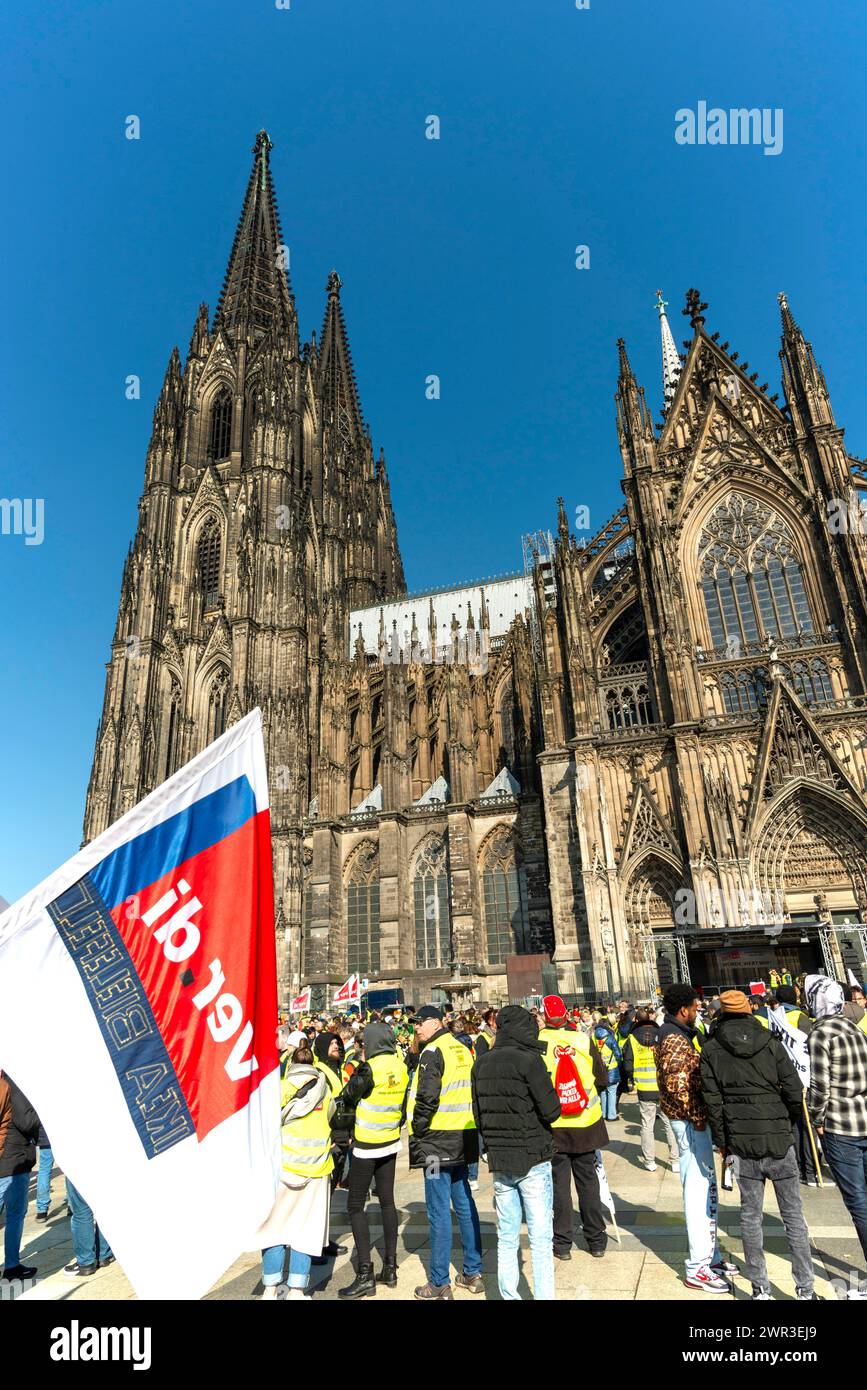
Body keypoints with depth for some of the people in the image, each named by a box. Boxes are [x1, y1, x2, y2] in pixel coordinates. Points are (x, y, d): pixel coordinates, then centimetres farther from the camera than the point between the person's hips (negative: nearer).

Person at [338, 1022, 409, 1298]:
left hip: (366, 1145, -6)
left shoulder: (369, 1068, -21)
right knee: (387, 1201, 15)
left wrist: (356, 1075, 4)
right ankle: (390, 1268, 21)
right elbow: (404, 1104, 8)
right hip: (391, 1143, 6)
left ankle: (365, 1275, 2)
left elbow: (348, 1097, -8)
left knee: (355, 1205, 4)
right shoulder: (401, 1066, -3)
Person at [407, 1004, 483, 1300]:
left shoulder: (433, 1052, -15)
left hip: (438, 1140, -8)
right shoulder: (462, 1049, 10)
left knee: (438, 1211, 1)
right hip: (463, 1138, 8)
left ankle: (440, 1283, 9)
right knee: (464, 1205, 15)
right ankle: (473, 1273, 23)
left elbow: (426, 1098, -22)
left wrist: (417, 1131, -9)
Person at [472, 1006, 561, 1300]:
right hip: (533, 1160, -5)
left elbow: (478, 1113, 6)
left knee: (506, 1238, 16)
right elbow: (551, 1111, -16)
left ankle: (508, 1295, 23)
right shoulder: (529, 1060, -16)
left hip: (499, 1162, 5)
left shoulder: (481, 1063, 1)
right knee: (541, 1238, 7)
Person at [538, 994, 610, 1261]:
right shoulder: (583, 1040, -9)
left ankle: (562, 1243, 18)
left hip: (553, 1125, -2)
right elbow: (603, 1079, 0)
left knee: (559, 1182, 11)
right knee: (588, 1180, 16)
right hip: (586, 1122, 2)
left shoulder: (537, 1042, -14)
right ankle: (596, 1240, 26)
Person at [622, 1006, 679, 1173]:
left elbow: (628, 1064, -3)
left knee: (647, 1125, 10)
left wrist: (631, 1081, 12)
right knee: (670, 1123, 11)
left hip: (644, 1089, 0)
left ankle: (649, 1161, 14)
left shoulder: (632, 1039, -2)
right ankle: (676, 1161, 13)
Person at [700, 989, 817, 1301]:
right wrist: (787, 1126, 12)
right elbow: (795, 1092, -6)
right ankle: (805, 1288, 19)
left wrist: (722, 1142, 7)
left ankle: (760, 1288, 20)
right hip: (780, 1141, 0)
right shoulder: (771, 1042, -5)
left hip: (742, 1143, 0)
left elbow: (713, 1101, -5)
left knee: (750, 1216, 12)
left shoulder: (711, 1050, -4)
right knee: (793, 1215, 13)